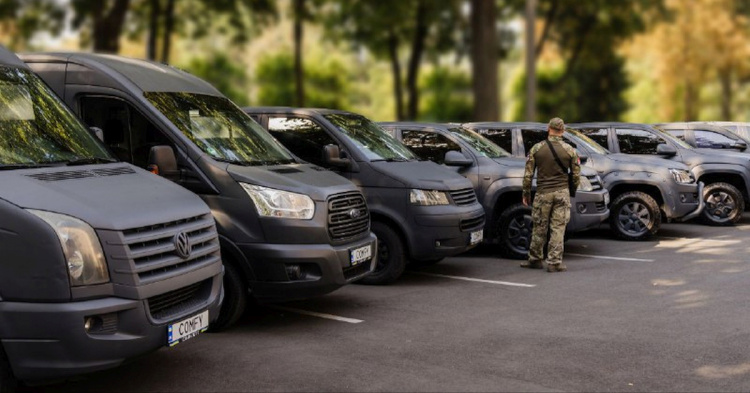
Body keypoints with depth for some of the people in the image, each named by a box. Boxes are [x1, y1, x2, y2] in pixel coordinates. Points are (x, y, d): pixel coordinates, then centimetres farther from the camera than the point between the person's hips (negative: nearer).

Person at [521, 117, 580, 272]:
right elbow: (576, 175, 3)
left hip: (543, 193, 0)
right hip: (562, 193, 0)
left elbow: (528, 174, 0)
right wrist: (572, 190, 19)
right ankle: (554, 263, 2)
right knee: (558, 228, 2)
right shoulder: (570, 150, -1)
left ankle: (535, 259, 22)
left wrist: (526, 193, 10)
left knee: (539, 228, 11)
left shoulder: (536, 148, -1)